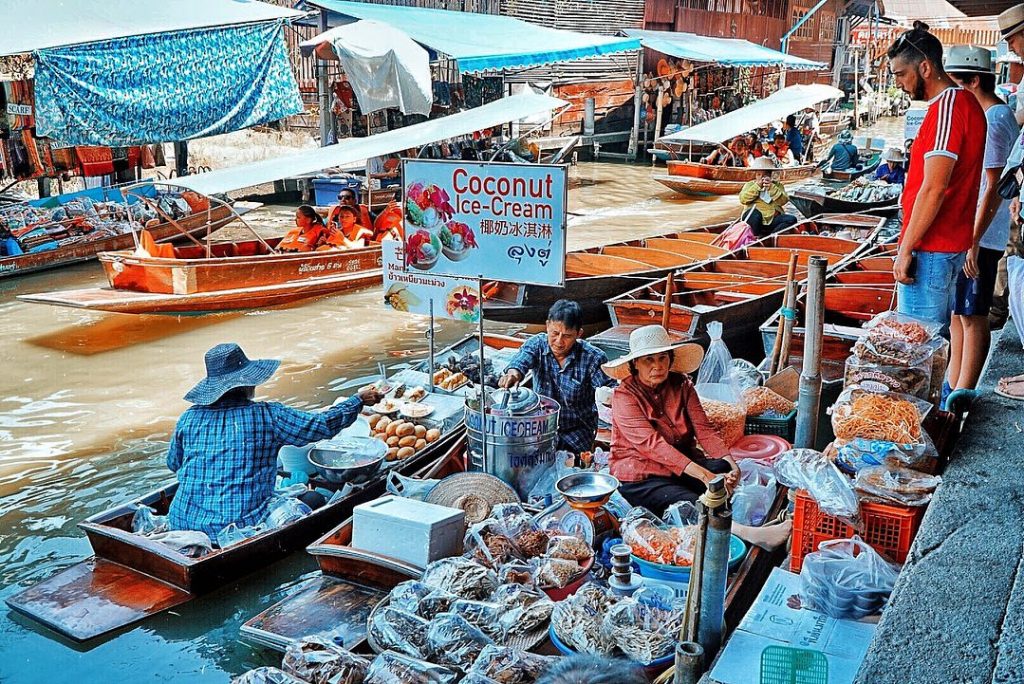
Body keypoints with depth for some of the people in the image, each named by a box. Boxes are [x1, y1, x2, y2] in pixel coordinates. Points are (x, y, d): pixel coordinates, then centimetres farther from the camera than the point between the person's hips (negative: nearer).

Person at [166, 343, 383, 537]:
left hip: (183, 523, 4)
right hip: (244, 527, -4)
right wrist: (359, 400, 15)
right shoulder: (269, 415, -6)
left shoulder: (189, 418, 3)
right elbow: (323, 425, 1)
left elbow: (173, 465, 18)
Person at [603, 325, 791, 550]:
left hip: (684, 463, 6)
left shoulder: (681, 385, 6)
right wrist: (704, 475, -33)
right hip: (641, 476, -6)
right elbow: (651, 444, -23)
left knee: (724, 469, -26)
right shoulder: (624, 395, -11)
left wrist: (731, 463, -24)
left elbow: (704, 429, -2)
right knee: (689, 505, -35)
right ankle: (744, 532, -56)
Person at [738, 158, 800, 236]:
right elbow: (743, 199, -5)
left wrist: (772, 187, -10)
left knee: (792, 219, -24)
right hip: (755, 221, -2)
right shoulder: (750, 184, 14)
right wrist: (757, 186, -7)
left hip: (773, 221, 2)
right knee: (754, 211, -35)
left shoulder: (777, 185, 17)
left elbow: (783, 201, -1)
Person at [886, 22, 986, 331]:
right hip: (954, 245, 10)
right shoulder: (967, 103, 16)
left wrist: (905, 250, -18)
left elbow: (933, 189, -22)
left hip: (930, 249, -10)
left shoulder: (947, 107, -16)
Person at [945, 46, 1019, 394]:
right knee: (957, 312, 15)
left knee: (972, 316, -3)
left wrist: (974, 241, -21)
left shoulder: (994, 121, -17)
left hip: (979, 237, -10)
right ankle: (951, 388, 25)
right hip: (962, 233, 10)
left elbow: (995, 189, -20)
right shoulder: (1001, 115, 15)